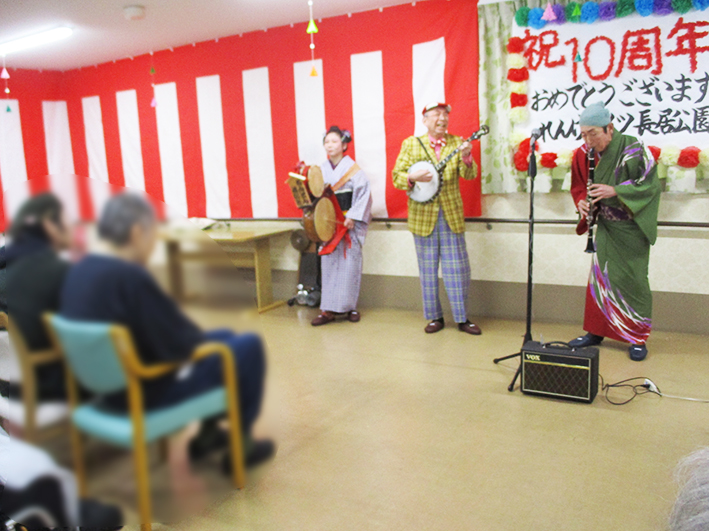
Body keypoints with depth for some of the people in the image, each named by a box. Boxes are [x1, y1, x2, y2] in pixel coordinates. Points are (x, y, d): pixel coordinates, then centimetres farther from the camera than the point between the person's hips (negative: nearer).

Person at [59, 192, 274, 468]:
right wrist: (203, 337, -2)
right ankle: (241, 443, 16)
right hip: (145, 394, -9)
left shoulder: (80, 269, 0)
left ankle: (207, 433, 32)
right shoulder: (130, 277, -28)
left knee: (224, 337, 22)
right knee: (249, 346, 2)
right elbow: (180, 341, -24)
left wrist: (198, 335, 5)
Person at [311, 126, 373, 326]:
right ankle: (329, 309, 6)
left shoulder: (353, 169, -3)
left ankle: (349, 306, 12)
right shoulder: (322, 169, 9)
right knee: (329, 264, 3)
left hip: (349, 224, -3)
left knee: (349, 263, 0)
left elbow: (364, 195, -8)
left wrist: (352, 217, -16)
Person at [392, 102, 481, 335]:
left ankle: (462, 318, 15)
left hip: (452, 215, 1)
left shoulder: (457, 143, 6)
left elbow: (470, 175, -6)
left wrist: (466, 157, -26)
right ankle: (435, 317, 19)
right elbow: (397, 176, 0)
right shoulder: (411, 144, 4)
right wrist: (412, 178, -20)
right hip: (423, 215, -1)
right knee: (428, 268, 7)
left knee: (458, 268, 3)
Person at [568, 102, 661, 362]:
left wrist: (615, 191, -28)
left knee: (631, 279, -1)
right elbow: (578, 186, 10)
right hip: (605, 226, 4)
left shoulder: (633, 149, -16)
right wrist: (581, 201, -12)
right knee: (599, 278, 7)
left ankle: (639, 338, 14)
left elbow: (651, 184, -17)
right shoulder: (583, 155, -2)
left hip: (632, 227, -4)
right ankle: (595, 331, 21)